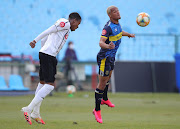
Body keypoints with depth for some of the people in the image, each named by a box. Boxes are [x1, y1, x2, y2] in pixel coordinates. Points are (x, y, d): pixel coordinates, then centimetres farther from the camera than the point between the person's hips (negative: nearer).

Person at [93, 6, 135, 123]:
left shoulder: (117, 23, 2)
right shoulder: (108, 27, -26)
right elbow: (101, 42, -34)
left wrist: (129, 34, 40)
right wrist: (108, 46, -54)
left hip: (111, 56, 10)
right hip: (105, 58, -10)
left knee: (108, 77, 29)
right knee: (102, 84, -5)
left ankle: (104, 99, 53)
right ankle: (97, 110, 4)